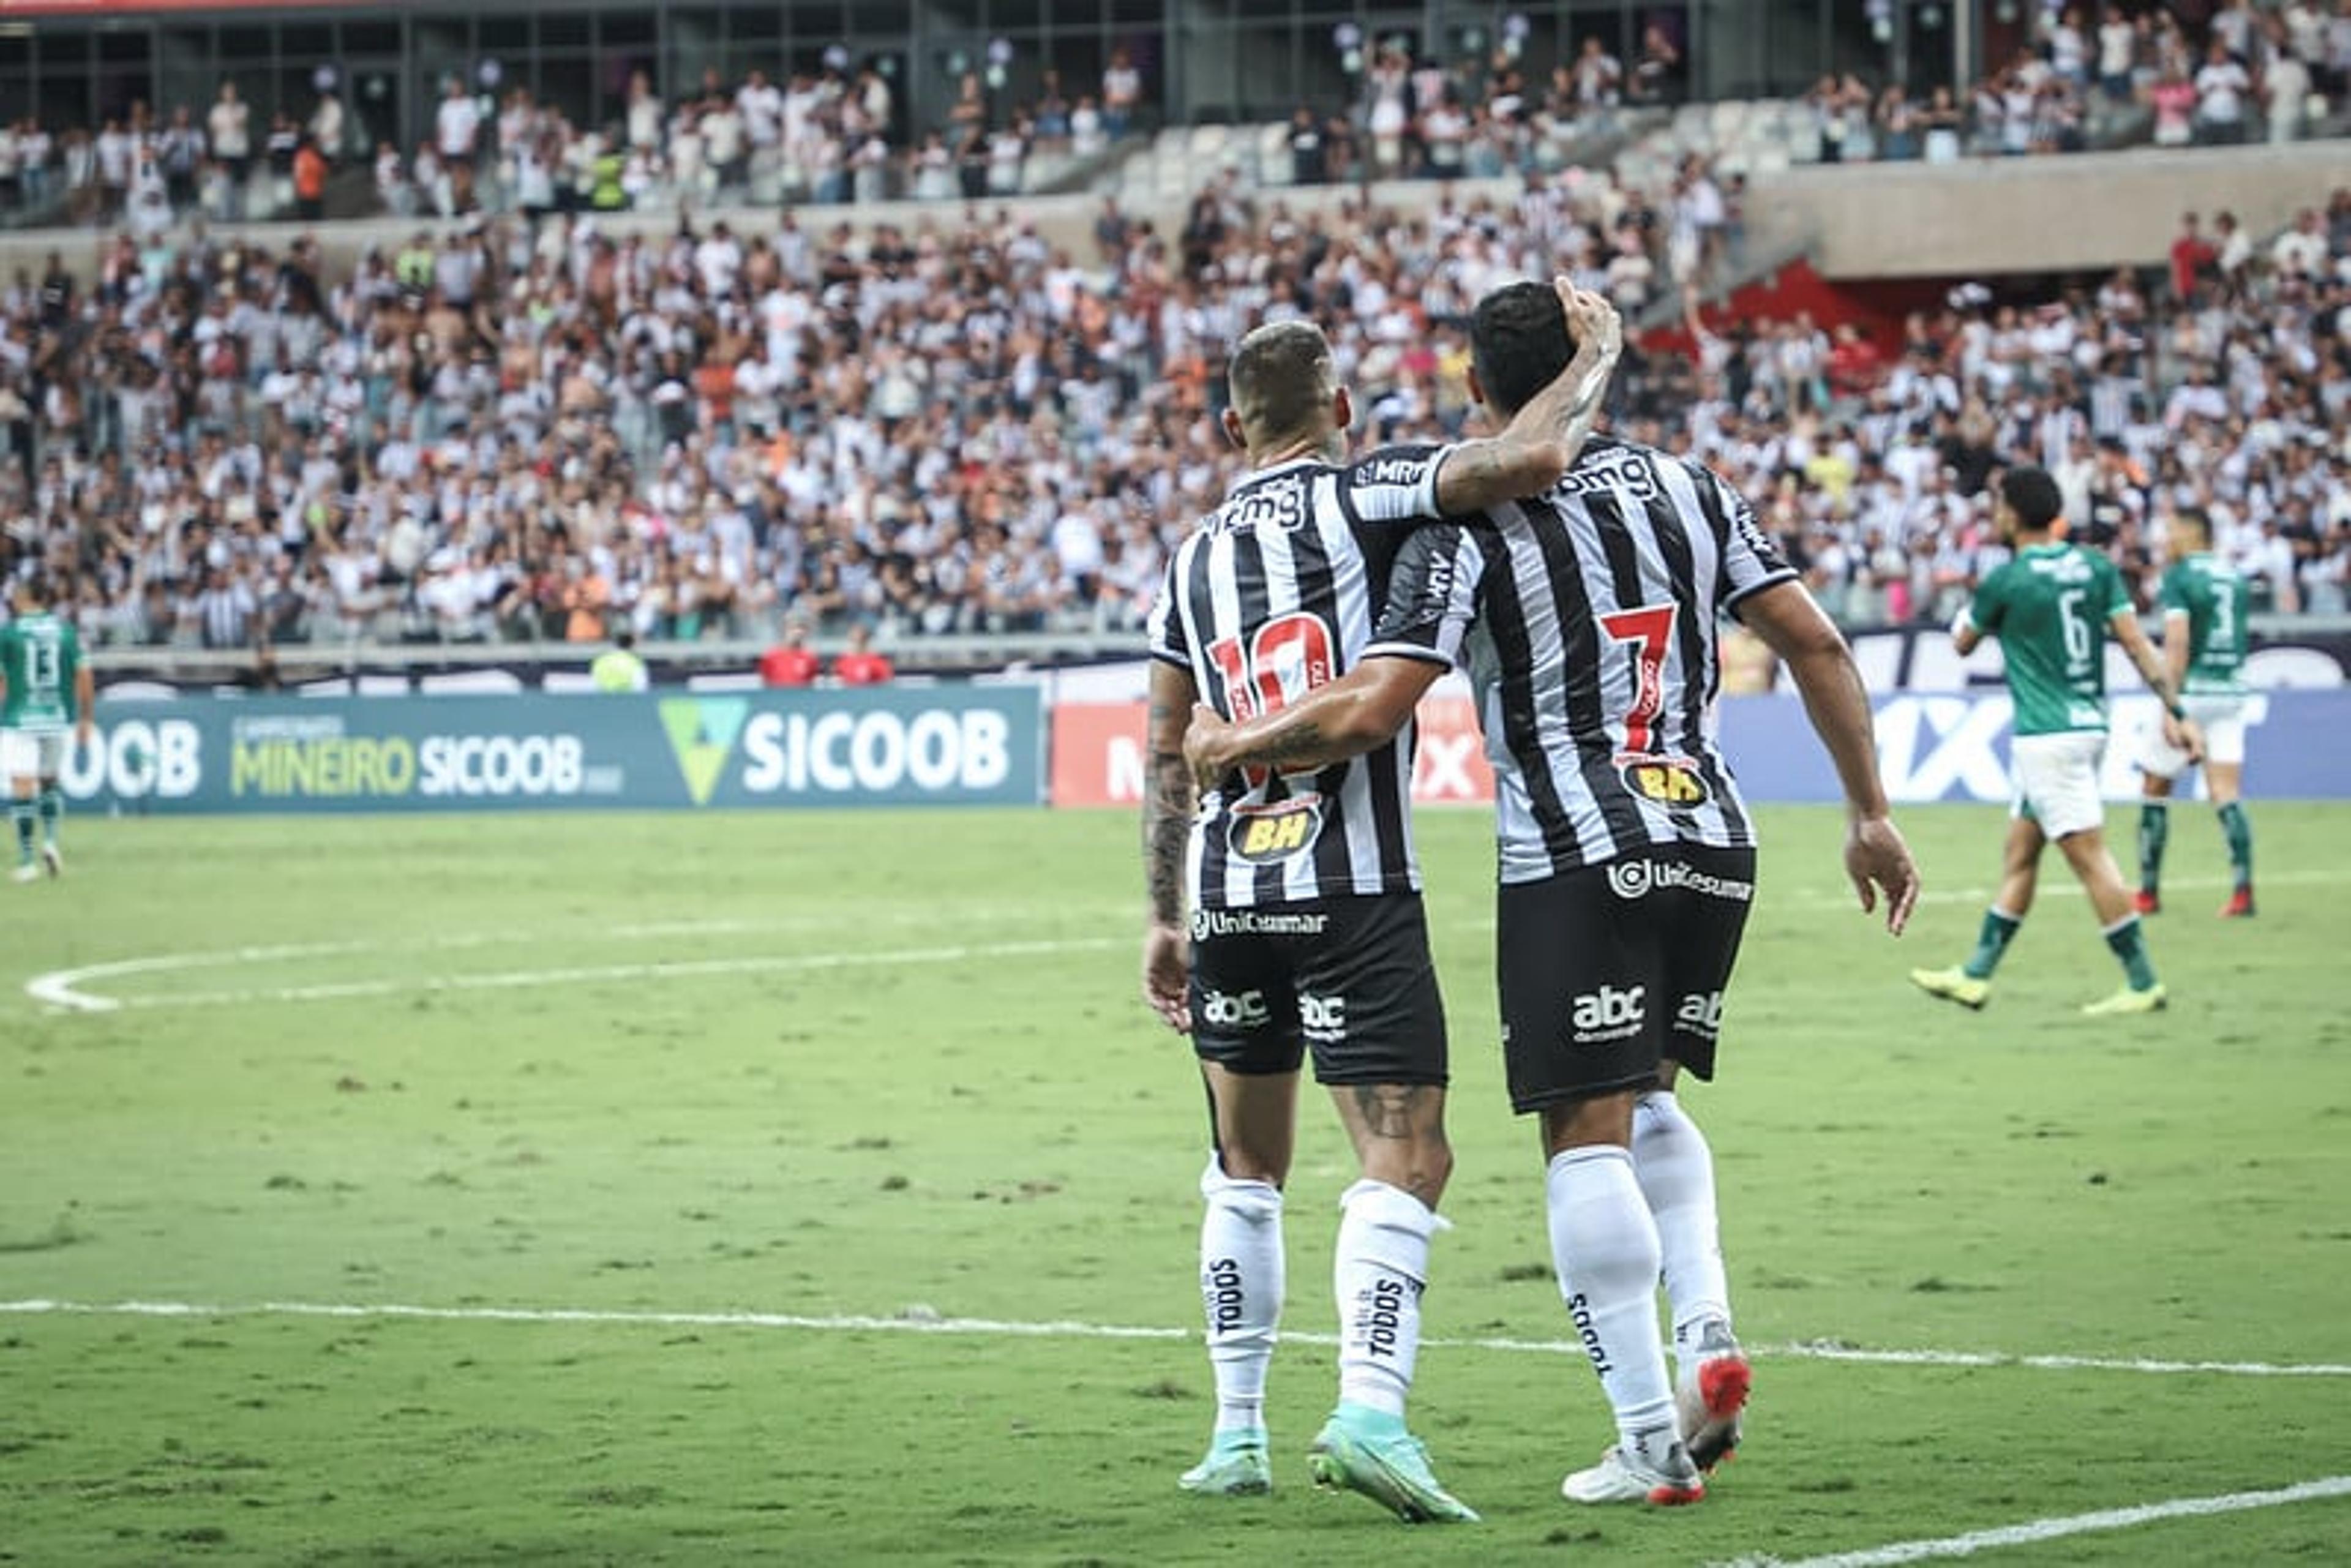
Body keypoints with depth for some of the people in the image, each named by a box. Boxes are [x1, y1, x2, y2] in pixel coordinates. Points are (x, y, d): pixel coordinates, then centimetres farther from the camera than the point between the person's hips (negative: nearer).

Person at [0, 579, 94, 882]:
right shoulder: (66, 630, 4)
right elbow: (84, 678, 4)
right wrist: (86, 719, 12)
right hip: (58, 718, 3)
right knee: (50, 781, 22)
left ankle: (26, 860, -8)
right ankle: (51, 840, 3)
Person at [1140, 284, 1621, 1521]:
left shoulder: (1195, 558, 13)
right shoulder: (1361, 498, -4)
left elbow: (1169, 754, 15)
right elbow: (1532, 459, -18)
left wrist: (1164, 917, 21)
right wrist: (1596, 352, -1)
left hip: (1229, 897, 5)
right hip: (1354, 892, -5)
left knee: (1247, 1170, 18)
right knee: (1405, 1159, -7)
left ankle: (1237, 1431, 18)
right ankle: (1367, 1412, -25)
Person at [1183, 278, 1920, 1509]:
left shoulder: (1467, 534, -6)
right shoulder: (1686, 490, 10)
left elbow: (1368, 710, -13)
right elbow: (1814, 642, 7)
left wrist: (1235, 745, 4)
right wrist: (1870, 815, 13)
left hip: (1576, 863, -5)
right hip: (1714, 845, 6)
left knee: (1588, 1139, -2)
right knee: (1645, 1100, 23)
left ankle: (1652, 1442, -6)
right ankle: (1706, 1326, 0)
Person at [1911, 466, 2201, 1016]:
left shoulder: (2006, 580, -11)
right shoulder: (2095, 567, 5)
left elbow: (1963, 644, 6)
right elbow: (2137, 643, 1)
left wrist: (1965, 617, 28)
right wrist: (2175, 711, 1)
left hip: (2047, 738, -8)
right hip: (2088, 726, 8)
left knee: (2090, 857, -7)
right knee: (2019, 856, 15)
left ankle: (2143, 984, -8)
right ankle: (1976, 975, 21)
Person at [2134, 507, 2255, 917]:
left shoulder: (2179, 578, -9)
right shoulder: (2236, 578, 12)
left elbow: (2177, 642, -19)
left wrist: (2170, 705, -21)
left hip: (2192, 691, -6)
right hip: (2231, 693, 6)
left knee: (2156, 790, 9)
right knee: (2228, 795, 1)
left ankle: (2149, 892, 14)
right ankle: (2242, 890, -12)